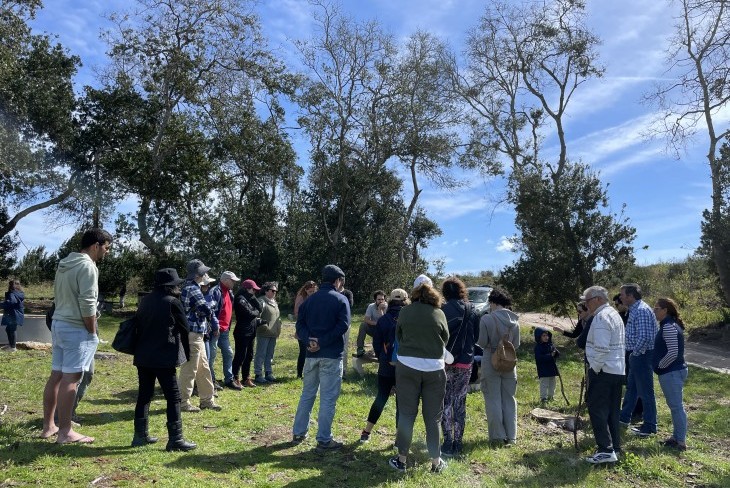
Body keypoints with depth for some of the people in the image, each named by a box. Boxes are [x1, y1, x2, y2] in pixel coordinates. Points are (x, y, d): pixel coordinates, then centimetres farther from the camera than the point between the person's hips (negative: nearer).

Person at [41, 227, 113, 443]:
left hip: (58, 324, 10)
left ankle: (48, 426, 23)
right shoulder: (87, 266, -16)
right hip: (76, 328, -10)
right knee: (70, 378, -5)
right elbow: (87, 304, -21)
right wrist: (93, 332, -11)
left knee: (56, 375, 14)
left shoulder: (64, 264, 14)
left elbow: (58, 297, 18)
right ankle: (65, 432, 1)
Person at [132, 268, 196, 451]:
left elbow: (138, 325, 15)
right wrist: (186, 353, 11)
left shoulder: (145, 300, 9)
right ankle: (175, 439, -2)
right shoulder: (173, 302, -10)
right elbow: (184, 328, -3)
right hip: (163, 357, -7)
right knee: (173, 396, -2)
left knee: (144, 395, 16)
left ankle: (140, 435, 23)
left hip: (143, 356, 7)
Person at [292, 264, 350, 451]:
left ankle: (298, 433, 24)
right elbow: (343, 326, -17)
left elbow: (300, 325, 1)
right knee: (328, 398, 2)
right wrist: (322, 342, -16)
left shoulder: (310, 299, 11)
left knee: (307, 394, 17)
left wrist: (311, 339, -11)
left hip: (311, 354, 5)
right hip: (332, 355, -5)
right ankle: (324, 439, 7)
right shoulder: (340, 299, -4)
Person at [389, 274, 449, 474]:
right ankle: (436, 461, 21)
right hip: (434, 368, 0)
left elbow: (398, 337, 7)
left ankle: (401, 459, 17)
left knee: (406, 414, 9)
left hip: (407, 366, 0)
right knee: (433, 417, 11)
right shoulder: (439, 314, -4)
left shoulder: (405, 312, -3)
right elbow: (445, 340, 7)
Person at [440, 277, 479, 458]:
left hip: (447, 362, -4)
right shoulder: (472, 311, 3)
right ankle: (457, 443, 18)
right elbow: (476, 336, 11)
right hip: (466, 362, 4)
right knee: (460, 402, 13)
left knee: (446, 403, 6)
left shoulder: (445, 310, -13)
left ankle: (448, 443, 7)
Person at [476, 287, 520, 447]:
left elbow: (482, 342, -12)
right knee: (509, 400, 13)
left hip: (491, 363, -4)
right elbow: (516, 344, 5)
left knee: (493, 400, 6)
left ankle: (498, 436, 10)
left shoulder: (486, 319, -15)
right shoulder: (514, 320, -1)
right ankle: (511, 436, 18)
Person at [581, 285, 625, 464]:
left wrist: (594, 368, -13)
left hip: (603, 371, -10)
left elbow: (601, 348, -22)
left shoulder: (601, 317, -16)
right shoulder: (614, 314, 16)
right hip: (617, 370, 10)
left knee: (597, 410, -5)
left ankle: (606, 450, -5)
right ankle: (615, 447, 20)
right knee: (612, 411, 14)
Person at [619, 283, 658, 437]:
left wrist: (635, 352, -15)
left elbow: (643, 336, -26)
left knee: (645, 391, 0)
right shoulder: (634, 309, 12)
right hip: (637, 355, 11)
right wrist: (632, 352, 15)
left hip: (643, 355, -11)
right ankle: (624, 417, 33)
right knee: (631, 387, 20)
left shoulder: (641, 310, -20)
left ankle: (649, 427, 10)